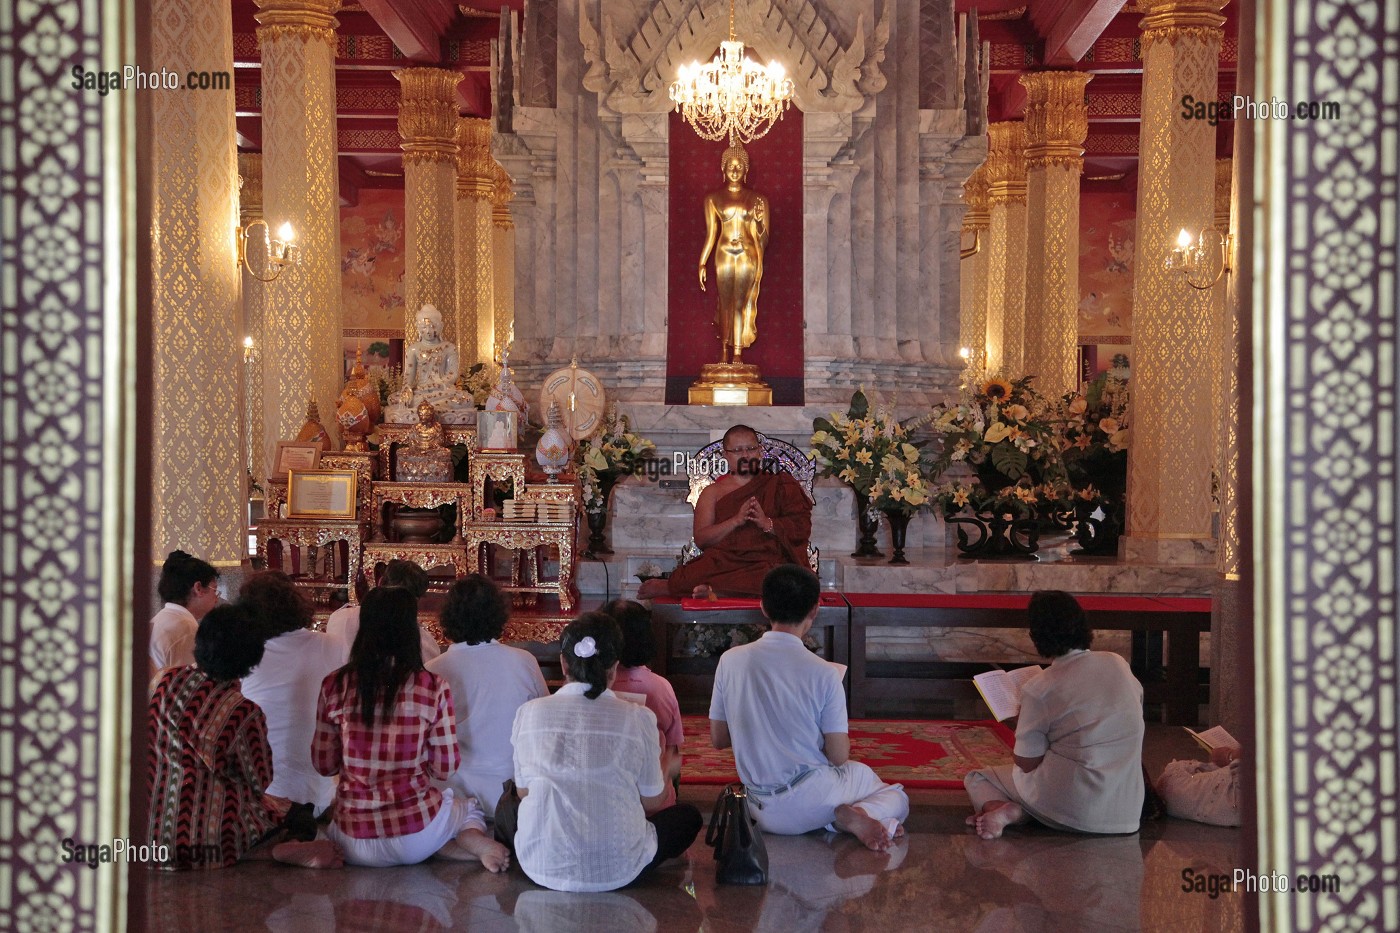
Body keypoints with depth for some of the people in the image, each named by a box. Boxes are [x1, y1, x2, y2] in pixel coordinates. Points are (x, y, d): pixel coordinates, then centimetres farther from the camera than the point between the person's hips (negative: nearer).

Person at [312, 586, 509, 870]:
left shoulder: (334, 686, -6)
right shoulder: (433, 688, -11)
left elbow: (324, 765, 3)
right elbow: (446, 767, -3)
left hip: (355, 843, -1)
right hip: (417, 835, 1)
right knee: (469, 806, 35)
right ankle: (477, 842, -2)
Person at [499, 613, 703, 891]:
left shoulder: (528, 713, -3)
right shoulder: (638, 718, -8)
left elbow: (523, 791, 8)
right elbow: (651, 799, 2)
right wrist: (665, 754, 21)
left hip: (542, 868, 1)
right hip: (618, 871, -1)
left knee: (506, 806, 33)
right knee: (688, 816, 25)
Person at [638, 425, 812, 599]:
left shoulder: (779, 485, 18)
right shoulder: (713, 492, 19)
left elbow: (802, 527, 6)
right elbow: (701, 538, 5)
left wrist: (767, 523, -12)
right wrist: (736, 521, -11)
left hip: (768, 561, 0)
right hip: (724, 562, 0)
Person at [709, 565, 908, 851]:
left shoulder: (730, 660, -7)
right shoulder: (823, 673, -16)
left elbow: (718, 739, 2)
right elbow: (838, 756, -10)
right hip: (813, 797, -3)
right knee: (896, 797, 24)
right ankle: (851, 817, -8)